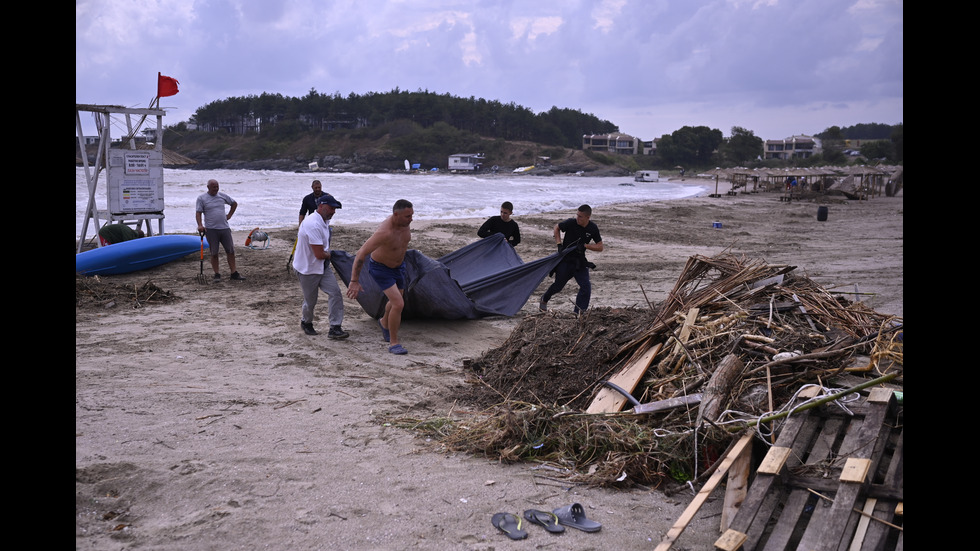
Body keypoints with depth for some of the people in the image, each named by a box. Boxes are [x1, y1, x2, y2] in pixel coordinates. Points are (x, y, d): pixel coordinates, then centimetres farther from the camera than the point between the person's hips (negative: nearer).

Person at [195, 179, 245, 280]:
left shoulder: (223, 196, 10)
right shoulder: (201, 198, 1)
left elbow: (234, 203, 24)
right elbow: (198, 212, -5)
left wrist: (229, 215, 14)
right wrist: (200, 225, -19)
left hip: (224, 228, 3)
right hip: (211, 230, -3)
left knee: (230, 251, 1)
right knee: (214, 253, 2)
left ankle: (234, 273, 6)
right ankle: (217, 274, 9)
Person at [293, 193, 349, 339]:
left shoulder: (324, 222, 6)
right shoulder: (313, 225, -28)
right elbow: (319, 254, -27)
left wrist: (327, 253, 6)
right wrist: (329, 254, -6)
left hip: (322, 267, 8)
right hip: (307, 269, -8)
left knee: (335, 292, -7)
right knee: (310, 301, 8)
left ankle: (335, 328, -5)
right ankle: (306, 323, 38)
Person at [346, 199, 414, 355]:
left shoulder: (405, 222, -16)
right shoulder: (384, 232, -38)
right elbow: (361, 254, -34)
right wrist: (354, 282, -33)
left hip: (398, 265, 8)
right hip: (380, 268, -8)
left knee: (396, 301, 24)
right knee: (398, 304, -18)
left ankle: (384, 322, 55)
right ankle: (393, 343, -2)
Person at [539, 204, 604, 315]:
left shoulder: (593, 228, -9)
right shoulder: (571, 223, -16)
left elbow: (600, 247, -4)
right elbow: (557, 227, 3)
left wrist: (585, 245, -19)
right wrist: (559, 244, -6)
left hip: (579, 261, 2)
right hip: (565, 259, -2)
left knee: (586, 286, -12)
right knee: (558, 285, 7)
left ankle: (579, 313, -4)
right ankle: (544, 300, 37)